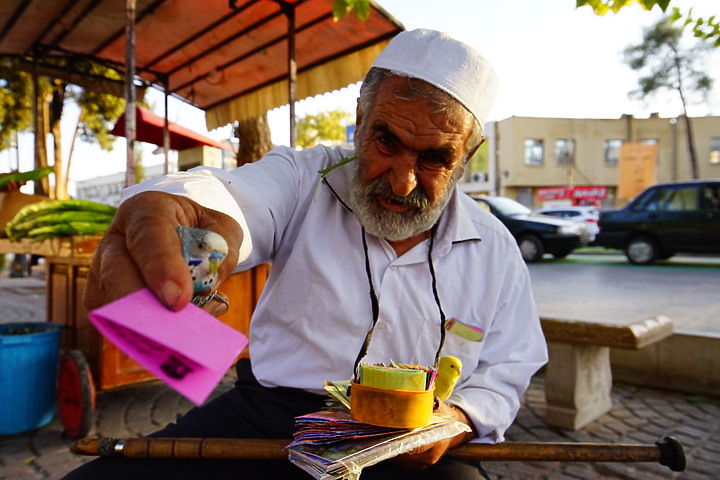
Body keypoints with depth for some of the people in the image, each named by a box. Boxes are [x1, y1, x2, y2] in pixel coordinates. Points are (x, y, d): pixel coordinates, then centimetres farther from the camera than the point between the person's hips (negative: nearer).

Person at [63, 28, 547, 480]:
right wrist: (162, 213, -49)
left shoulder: (495, 250, 2)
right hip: (266, 416, 0)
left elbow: (507, 371, 9)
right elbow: (236, 198, -25)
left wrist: (457, 419, -13)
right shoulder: (305, 178, -3)